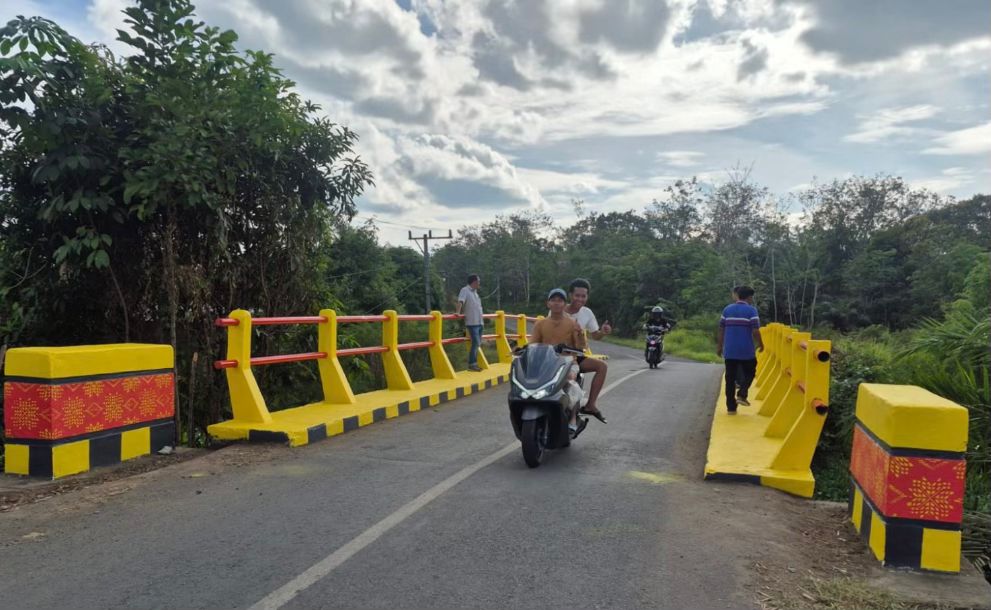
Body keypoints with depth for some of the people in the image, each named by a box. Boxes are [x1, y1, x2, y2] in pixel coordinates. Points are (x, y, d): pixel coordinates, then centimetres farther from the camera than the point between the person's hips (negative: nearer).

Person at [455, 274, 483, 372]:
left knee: (478, 343, 11)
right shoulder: (465, 290, -8)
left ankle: (474, 363, 18)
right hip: (472, 322, -9)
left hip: (479, 322, 9)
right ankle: (471, 364, -7)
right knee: (476, 343, -12)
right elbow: (460, 301, -23)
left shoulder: (475, 291, 17)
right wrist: (458, 312, -36)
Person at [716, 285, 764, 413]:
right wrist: (760, 344, 5)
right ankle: (741, 395, -2)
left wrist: (719, 346, 15)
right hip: (746, 350, -3)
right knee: (749, 373, 18)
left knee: (730, 377, 7)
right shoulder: (751, 310, -6)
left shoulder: (727, 309, 7)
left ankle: (731, 406, 7)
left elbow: (721, 330, 8)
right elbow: (755, 331, -12)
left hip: (729, 350, 3)